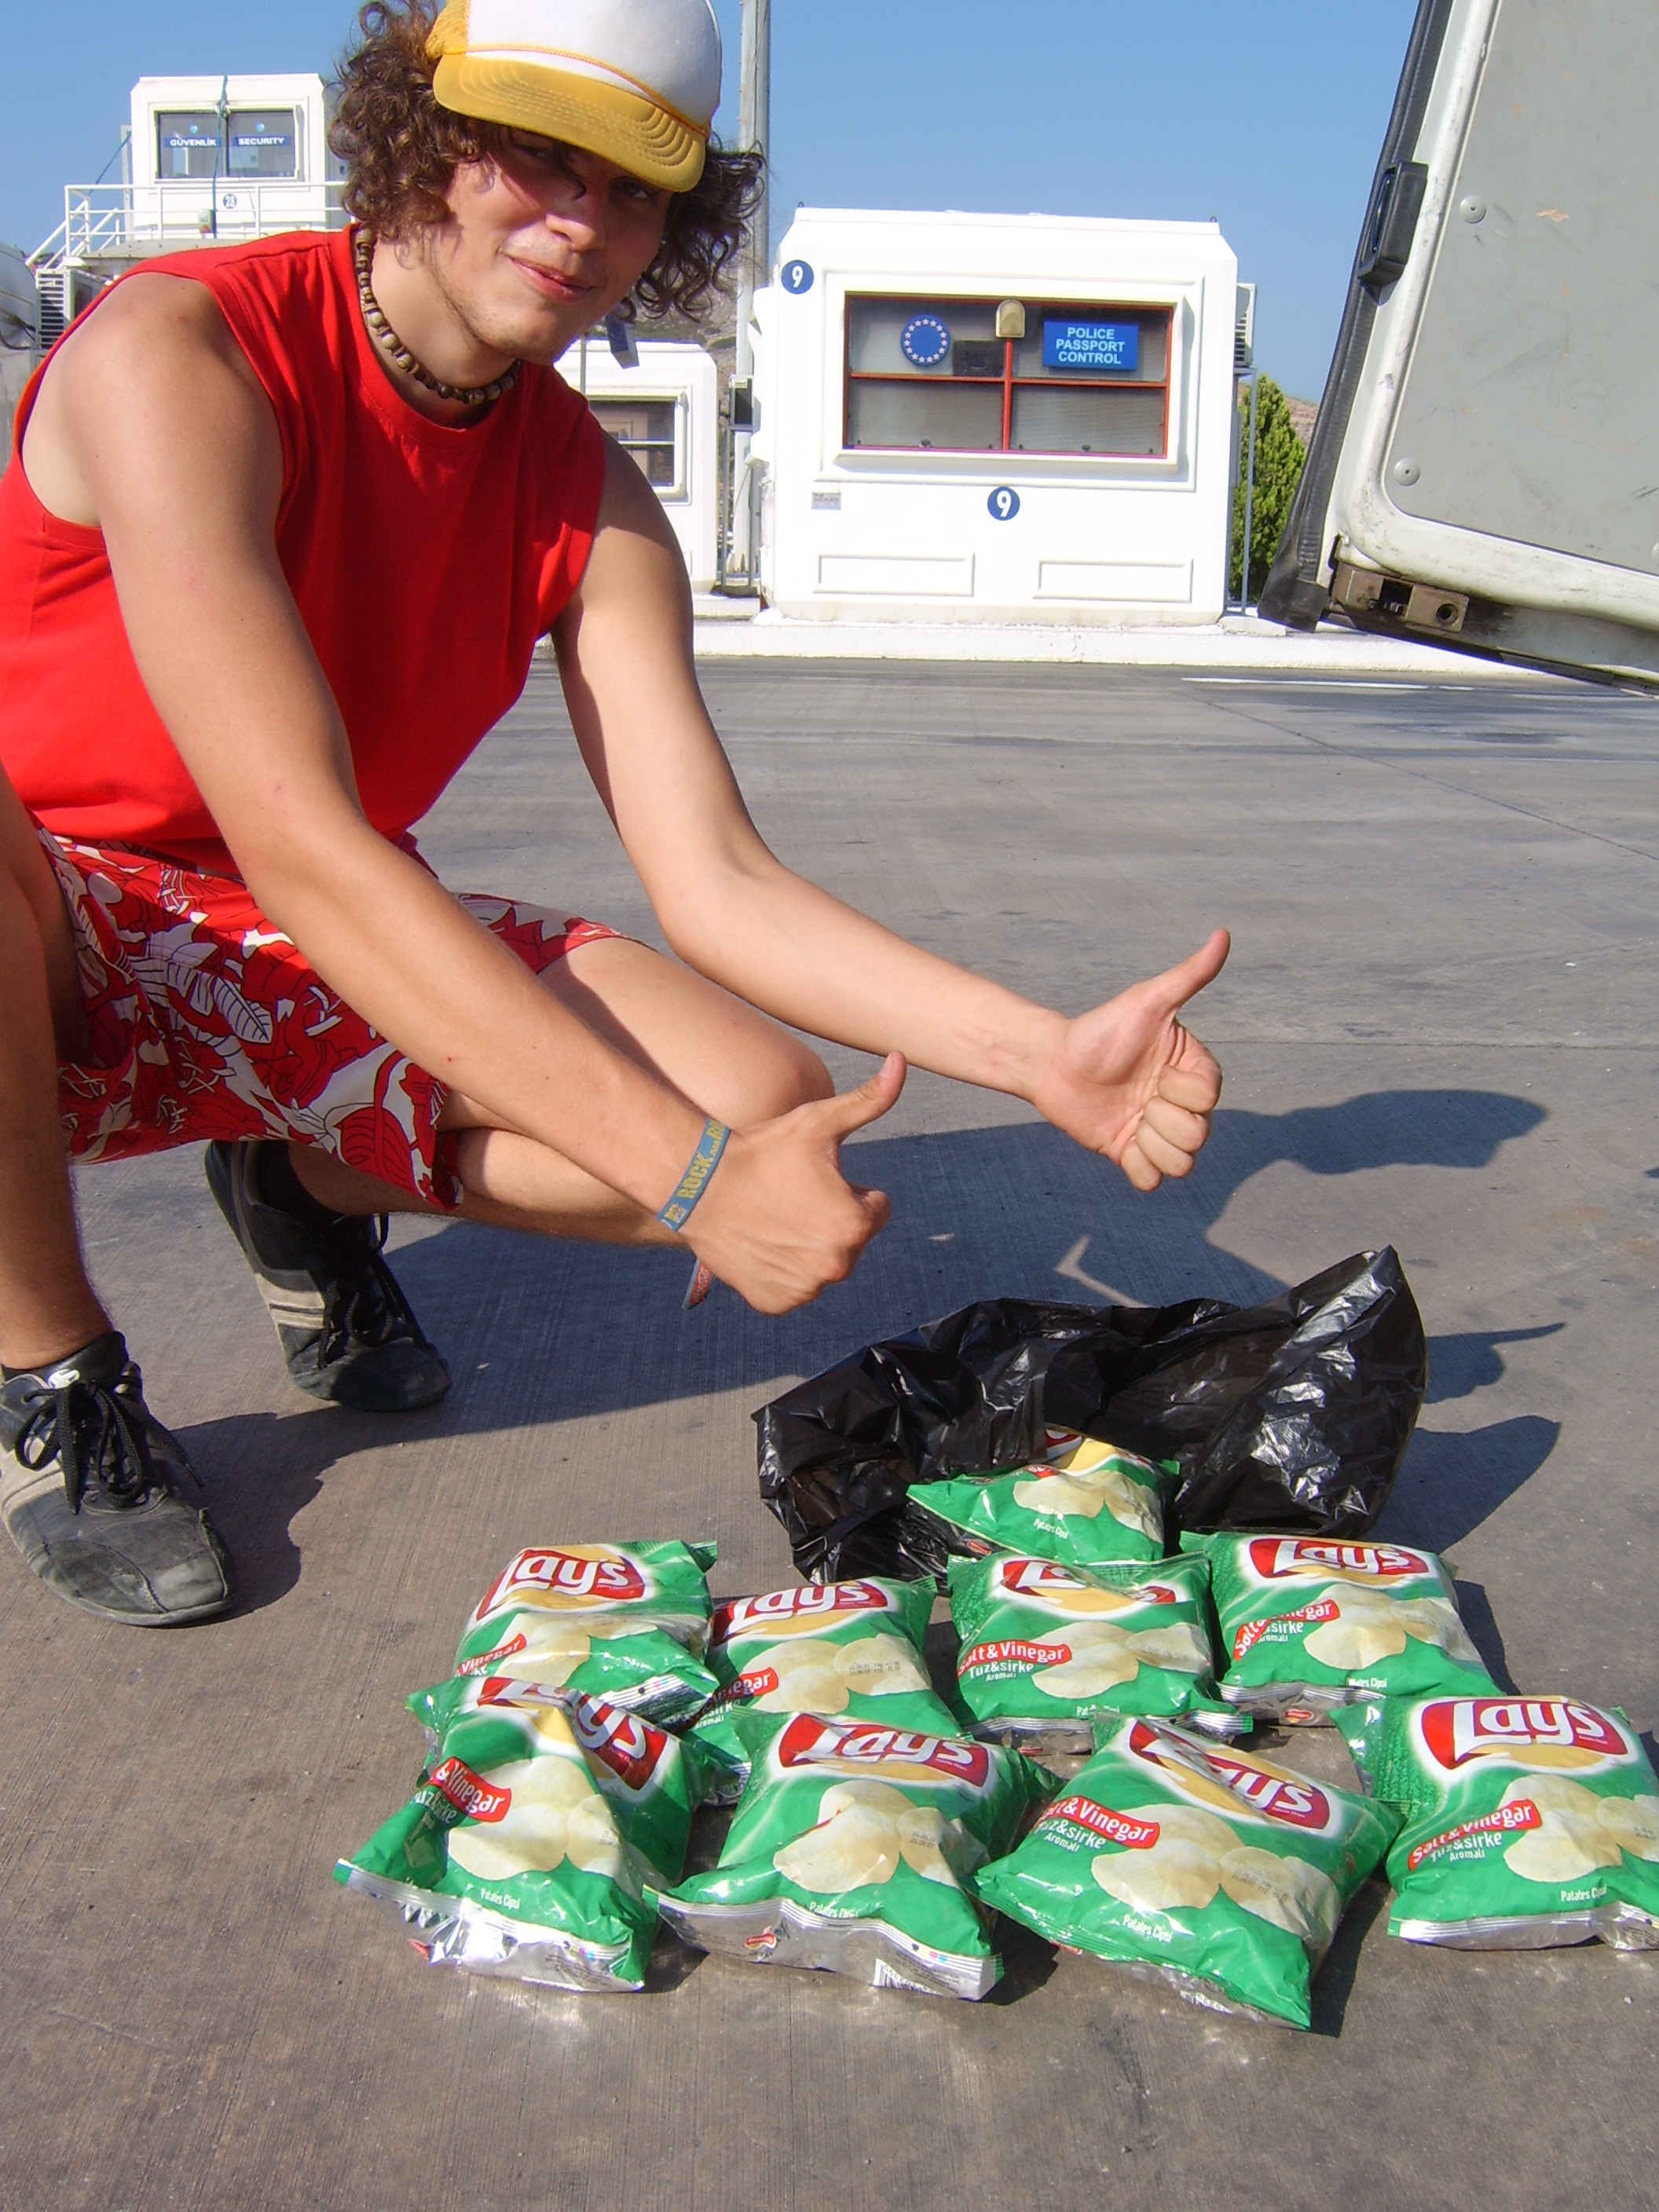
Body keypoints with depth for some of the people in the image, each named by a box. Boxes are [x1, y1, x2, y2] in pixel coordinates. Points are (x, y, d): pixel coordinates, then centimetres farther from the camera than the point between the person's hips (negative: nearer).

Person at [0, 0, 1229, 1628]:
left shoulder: (591, 503, -4)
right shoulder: (178, 354, -22)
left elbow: (717, 886, -12)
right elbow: (296, 842, -34)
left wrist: (1046, 1055, -28)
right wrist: (687, 1174, -40)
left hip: (323, 964, 5)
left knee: (771, 1103, -19)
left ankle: (308, 1189, 8)